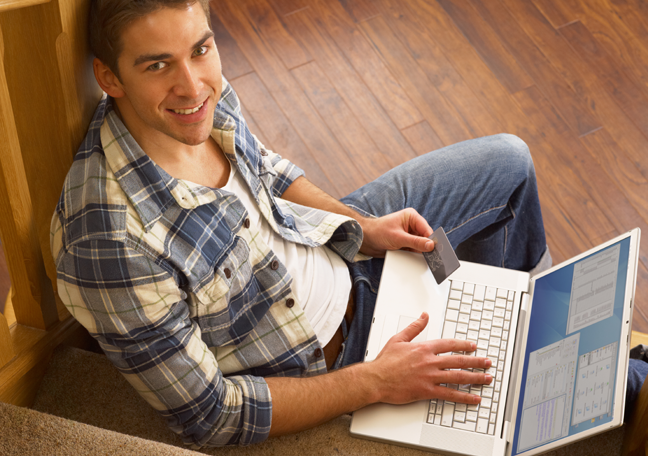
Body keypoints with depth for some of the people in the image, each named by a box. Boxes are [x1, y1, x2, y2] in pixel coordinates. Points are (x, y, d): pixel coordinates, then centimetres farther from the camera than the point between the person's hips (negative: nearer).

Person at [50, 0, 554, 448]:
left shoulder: (207, 95, -19)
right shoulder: (111, 239, -40)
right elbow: (206, 416, -29)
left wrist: (363, 228, -5)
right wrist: (376, 382, -26)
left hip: (332, 248, 7)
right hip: (313, 366, -6)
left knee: (507, 160, 14)